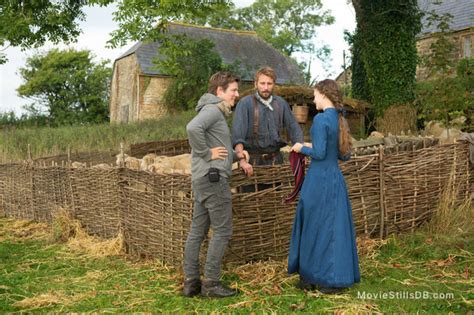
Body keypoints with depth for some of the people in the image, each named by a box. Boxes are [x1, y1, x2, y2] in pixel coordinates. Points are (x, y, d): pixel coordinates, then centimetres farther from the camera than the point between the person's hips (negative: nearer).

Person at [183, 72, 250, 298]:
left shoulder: (215, 111, 23)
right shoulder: (212, 109, -9)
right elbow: (192, 128, -30)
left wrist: (235, 155, 12)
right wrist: (207, 153, -19)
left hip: (202, 179, 10)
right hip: (213, 178, -10)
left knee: (197, 231, 9)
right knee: (222, 231, -3)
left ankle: (191, 282, 15)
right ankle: (210, 282, 3)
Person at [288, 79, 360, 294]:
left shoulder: (321, 119, -14)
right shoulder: (340, 119, 10)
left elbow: (319, 154, -19)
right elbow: (345, 155, 13)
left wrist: (302, 148, -1)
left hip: (320, 180, -8)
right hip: (335, 178, 8)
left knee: (317, 227, 4)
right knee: (335, 226, 13)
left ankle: (332, 280, 13)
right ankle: (339, 276, 22)